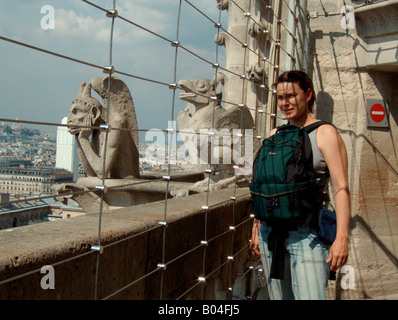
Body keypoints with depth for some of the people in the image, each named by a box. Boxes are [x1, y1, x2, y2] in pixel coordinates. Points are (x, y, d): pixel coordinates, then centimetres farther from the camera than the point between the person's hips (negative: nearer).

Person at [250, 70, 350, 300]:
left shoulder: (325, 134, -3)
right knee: (279, 297, 11)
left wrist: (342, 238, -18)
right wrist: (256, 229, 16)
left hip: (307, 234, -5)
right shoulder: (274, 136, 13)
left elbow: (342, 188, -10)